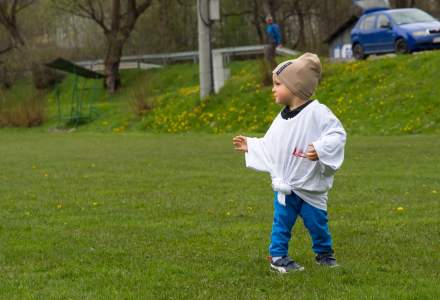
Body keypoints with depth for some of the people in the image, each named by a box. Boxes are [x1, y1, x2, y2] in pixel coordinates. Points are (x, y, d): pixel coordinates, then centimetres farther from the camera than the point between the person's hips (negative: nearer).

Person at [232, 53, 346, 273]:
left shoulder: (317, 113, -15)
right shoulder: (282, 118, 9)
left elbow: (337, 135, -21)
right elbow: (269, 146, 20)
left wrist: (320, 149, -34)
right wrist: (250, 146, 19)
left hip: (311, 186, -5)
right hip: (285, 185, 5)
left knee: (317, 221, 7)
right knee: (282, 222, 3)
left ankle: (324, 253, 25)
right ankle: (278, 257, 12)